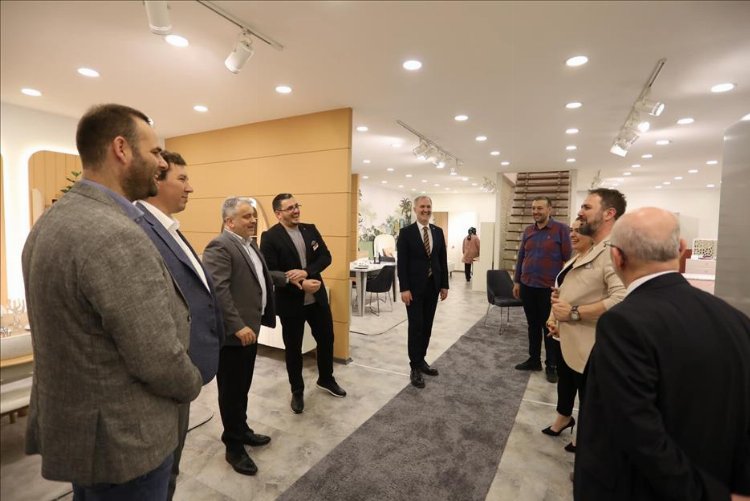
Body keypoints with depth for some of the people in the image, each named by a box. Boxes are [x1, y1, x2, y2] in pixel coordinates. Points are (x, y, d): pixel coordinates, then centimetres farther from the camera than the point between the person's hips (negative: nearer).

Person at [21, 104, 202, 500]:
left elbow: (69, 331, 9)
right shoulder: (116, 236, -30)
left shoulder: (50, 221, 2)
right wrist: (193, 386, -7)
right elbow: (159, 361, -27)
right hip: (122, 440, -9)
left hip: (69, 421, 9)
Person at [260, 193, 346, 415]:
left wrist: (306, 272, -19)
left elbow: (326, 257, -3)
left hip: (317, 297, 5)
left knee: (326, 339, 17)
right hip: (290, 301, -4)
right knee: (293, 348, 12)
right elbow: (270, 272, -18)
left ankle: (326, 379, 42)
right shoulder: (270, 237, -12)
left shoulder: (310, 229, 3)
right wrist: (300, 285, -24)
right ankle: (297, 391, 34)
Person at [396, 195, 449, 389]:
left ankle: (421, 360, 28)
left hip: (433, 286, 5)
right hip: (414, 287, -4)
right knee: (416, 327, 0)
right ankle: (415, 367, 11)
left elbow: (443, 260, 10)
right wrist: (404, 288, -15)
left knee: (427, 327, 12)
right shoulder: (406, 232, -6)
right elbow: (401, 262, -10)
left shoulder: (438, 231, 8)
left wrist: (444, 285, 6)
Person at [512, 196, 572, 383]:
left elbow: (567, 259, -7)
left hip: (550, 288, -4)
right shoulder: (528, 231, 8)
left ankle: (552, 365, 22)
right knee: (533, 325, 15)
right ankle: (534, 360, 29)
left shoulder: (561, 229, -6)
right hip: (527, 286, 5)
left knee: (550, 328, 8)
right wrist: (516, 281, 9)